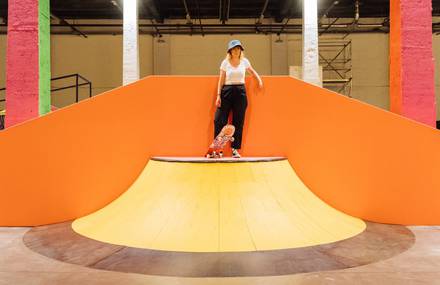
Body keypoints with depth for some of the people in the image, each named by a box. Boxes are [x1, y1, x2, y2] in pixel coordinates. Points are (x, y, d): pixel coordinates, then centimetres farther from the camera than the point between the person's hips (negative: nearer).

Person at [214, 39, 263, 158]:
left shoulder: (244, 61, 6)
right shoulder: (225, 62, 1)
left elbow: (252, 71, 25)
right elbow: (221, 80, 2)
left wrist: (259, 80, 11)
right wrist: (218, 95, -5)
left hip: (240, 92, 2)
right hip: (227, 91, -2)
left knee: (238, 121, 3)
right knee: (219, 120, -7)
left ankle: (235, 148, 12)